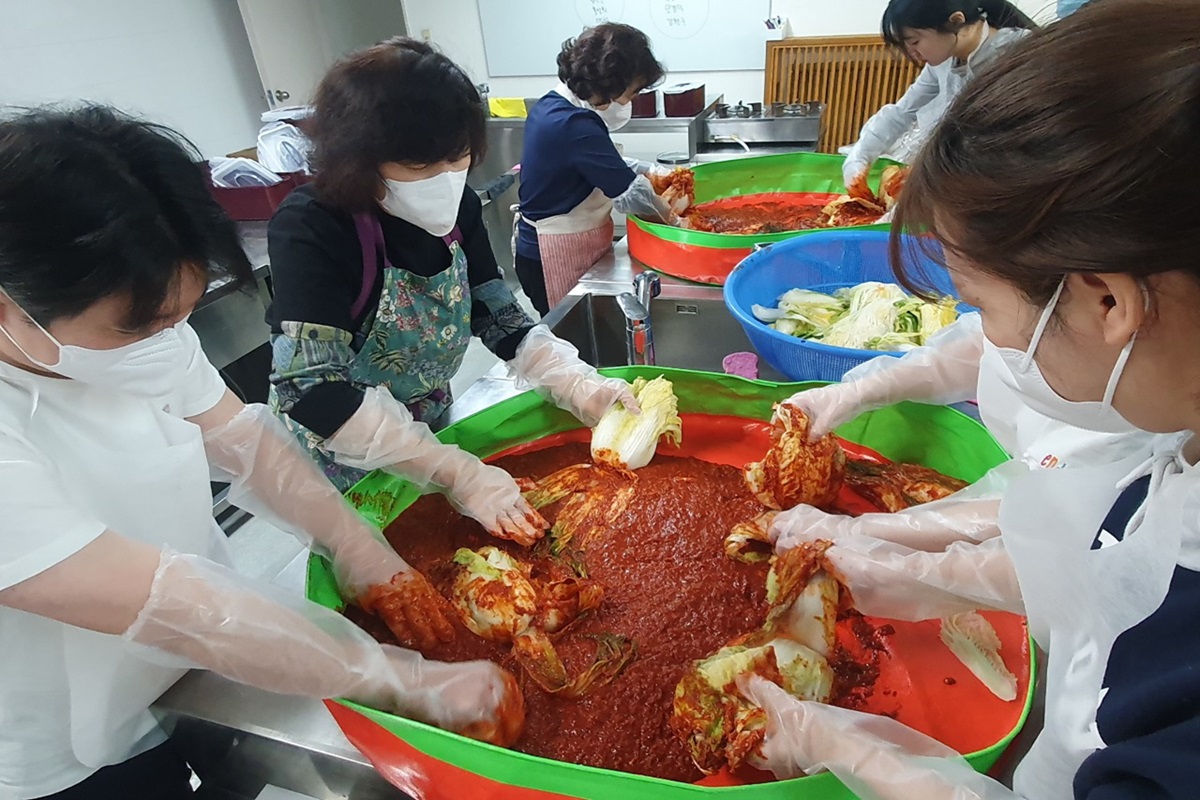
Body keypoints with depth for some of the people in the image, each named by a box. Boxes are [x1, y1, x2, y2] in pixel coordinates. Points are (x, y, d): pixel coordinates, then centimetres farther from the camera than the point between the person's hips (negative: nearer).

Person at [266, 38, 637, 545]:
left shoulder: (457, 209, -13)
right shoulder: (309, 231, -30)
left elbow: (501, 321, -8)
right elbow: (315, 393, -35)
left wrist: (582, 389, -23)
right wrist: (456, 474, -40)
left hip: (429, 434, 5)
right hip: (339, 460, -5)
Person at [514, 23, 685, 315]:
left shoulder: (551, 106, 5)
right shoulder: (575, 126, -25)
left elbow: (605, 162, 17)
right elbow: (630, 194, -21)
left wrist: (651, 171, 7)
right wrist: (668, 211, -4)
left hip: (546, 247, 9)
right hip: (558, 256, -9)